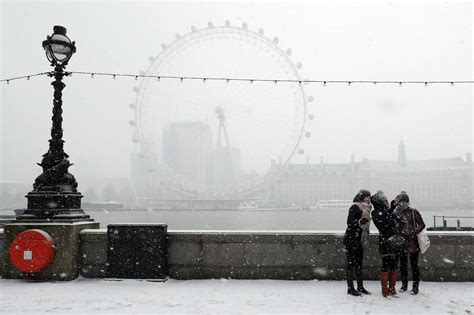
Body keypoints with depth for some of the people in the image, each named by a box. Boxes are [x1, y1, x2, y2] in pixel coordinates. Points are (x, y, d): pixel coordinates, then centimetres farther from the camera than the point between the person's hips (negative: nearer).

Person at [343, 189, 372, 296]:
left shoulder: (365, 209, 14)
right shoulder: (354, 207, -11)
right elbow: (350, 222, -18)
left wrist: (366, 237, 21)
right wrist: (359, 222, -32)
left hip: (359, 239, 8)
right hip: (350, 239, -8)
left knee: (359, 263, 12)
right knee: (351, 263, -4)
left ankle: (360, 287, 19)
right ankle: (350, 288, 1)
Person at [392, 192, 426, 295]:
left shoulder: (413, 212, -2)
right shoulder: (396, 213, 6)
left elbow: (422, 224, -3)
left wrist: (413, 232, -14)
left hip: (412, 241, -3)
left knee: (414, 264, -1)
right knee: (403, 264, 11)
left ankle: (415, 286, 8)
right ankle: (404, 284, 24)